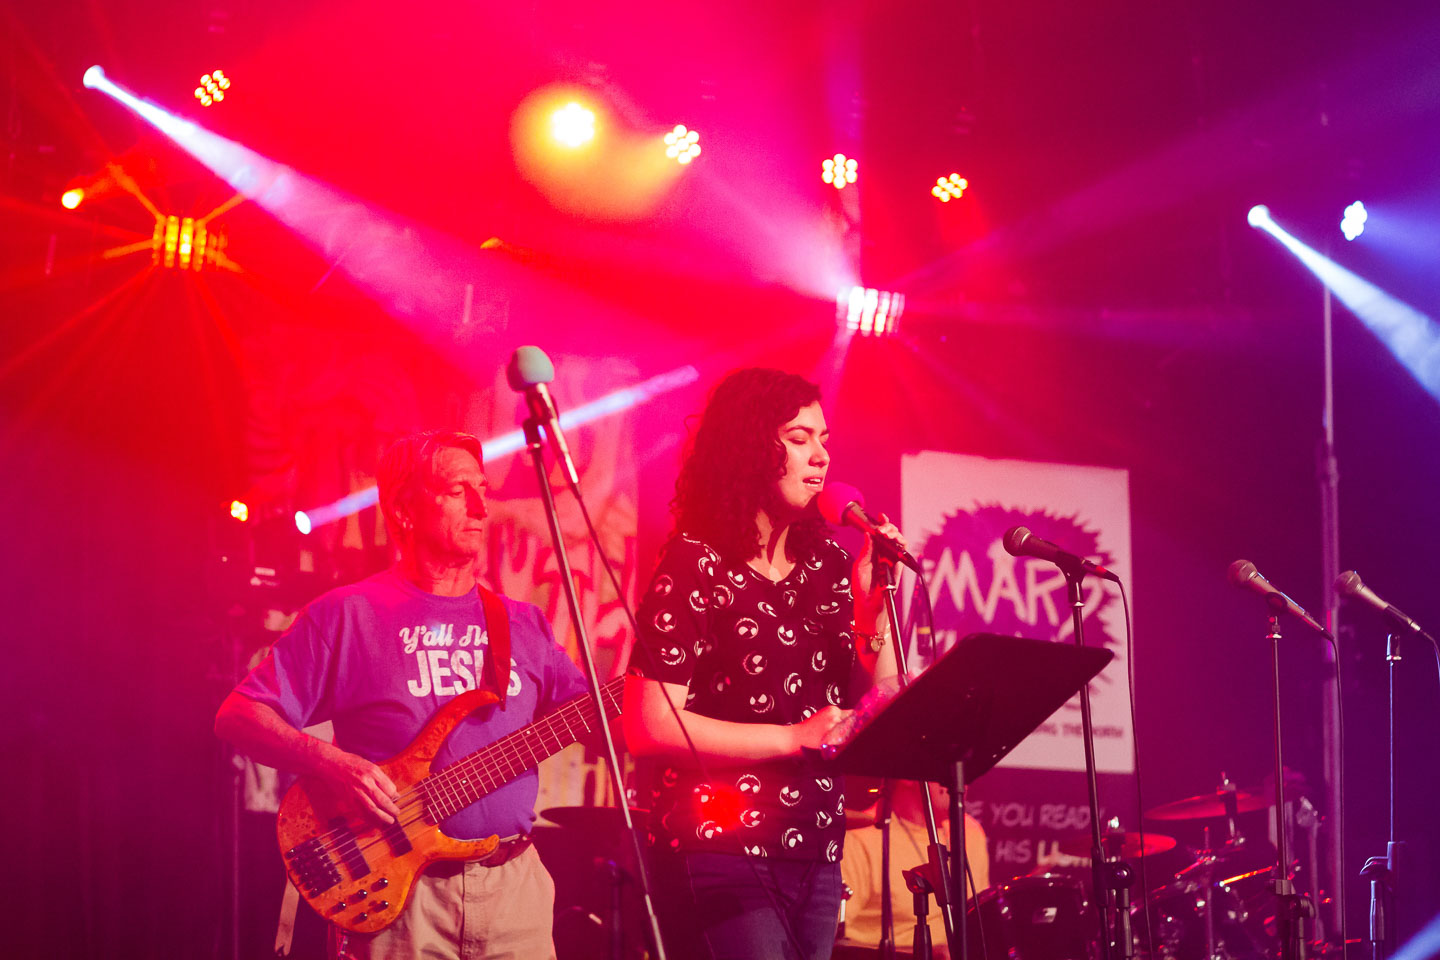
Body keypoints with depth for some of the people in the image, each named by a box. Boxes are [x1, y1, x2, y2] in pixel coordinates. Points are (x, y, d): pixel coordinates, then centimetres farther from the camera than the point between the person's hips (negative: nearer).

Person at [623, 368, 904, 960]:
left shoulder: (827, 564, 13)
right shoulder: (696, 566, -6)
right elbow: (649, 727, -14)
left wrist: (874, 604, -3)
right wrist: (794, 738, -17)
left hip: (815, 852, 7)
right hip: (721, 855, -7)